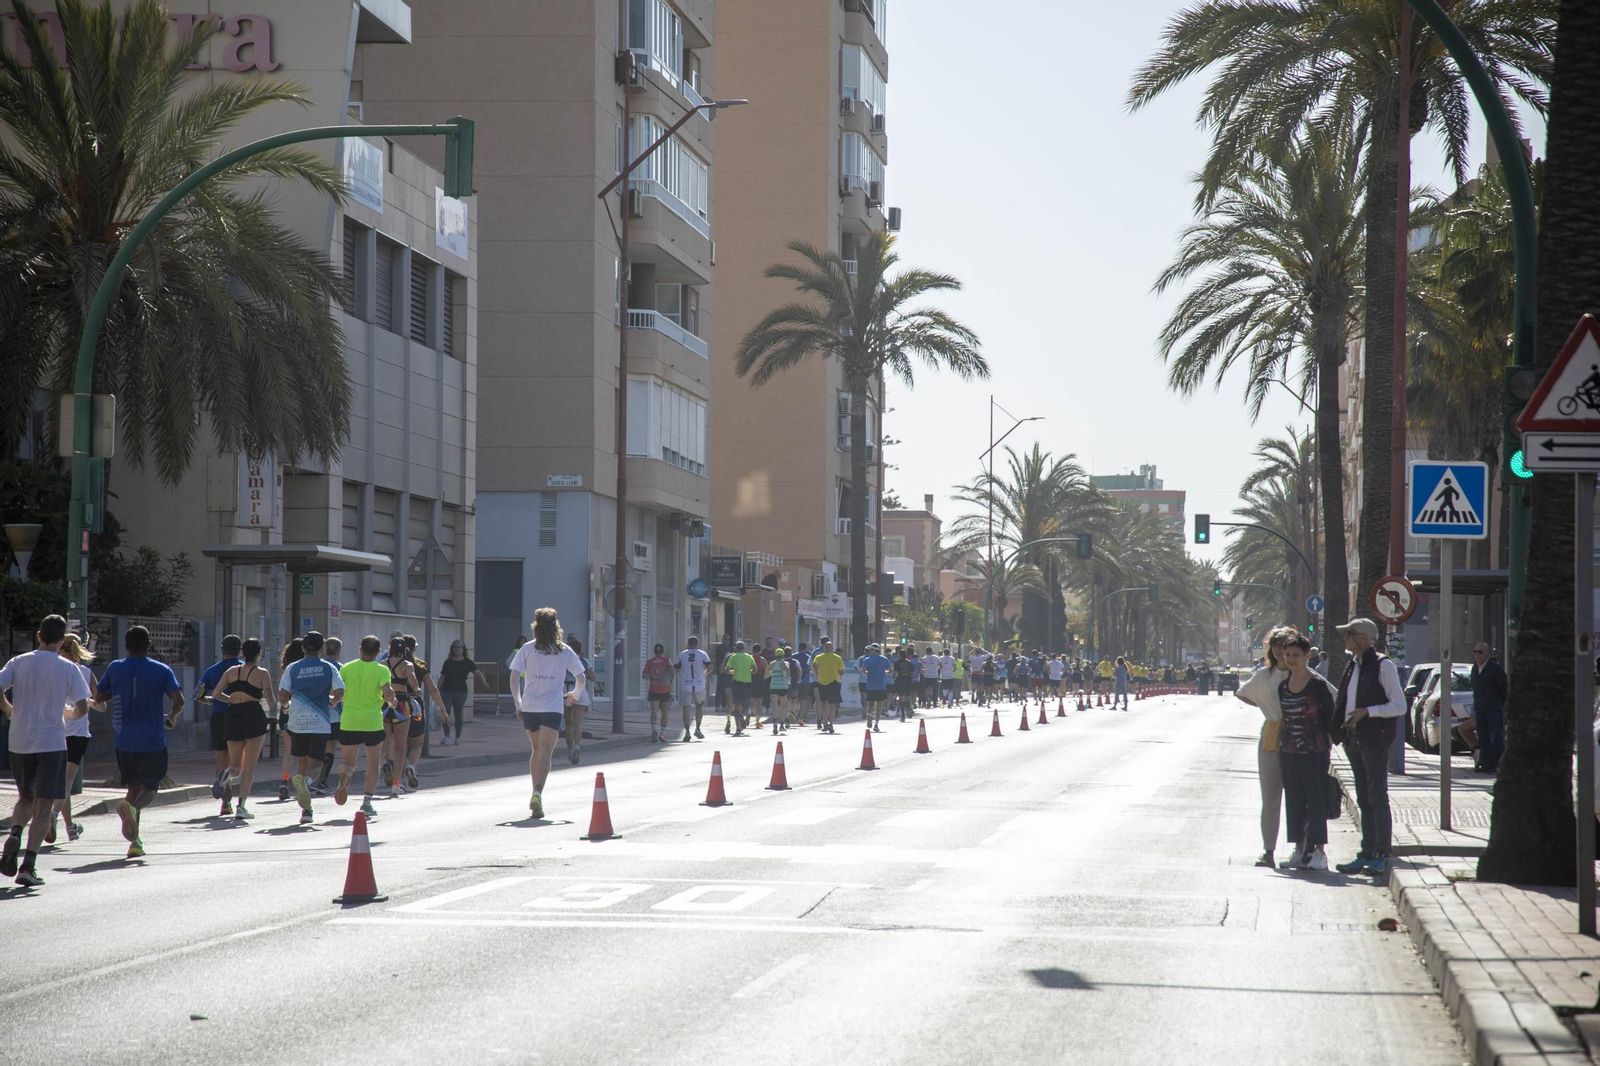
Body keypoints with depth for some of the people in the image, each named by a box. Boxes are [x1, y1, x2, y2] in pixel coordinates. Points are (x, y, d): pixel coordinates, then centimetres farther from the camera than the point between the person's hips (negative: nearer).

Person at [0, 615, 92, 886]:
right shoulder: (68, 668, -2)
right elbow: (82, 708, -6)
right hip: (52, 742, -3)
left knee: (26, 797, 21)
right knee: (44, 804, 1)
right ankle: (28, 866, -9)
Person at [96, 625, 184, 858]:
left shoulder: (115, 668, 2)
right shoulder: (161, 670, -3)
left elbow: (98, 699, 7)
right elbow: (179, 701, -11)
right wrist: (172, 716, 9)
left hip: (124, 740, 2)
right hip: (153, 741, -2)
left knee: (134, 787, 14)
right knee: (149, 787, 6)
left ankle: (134, 841, 3)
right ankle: (132, 807, -29)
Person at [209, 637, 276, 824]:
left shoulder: (231, 671, 9)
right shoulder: (262, 673, -2)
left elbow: (216, 693, 3)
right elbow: (271, 700, -6)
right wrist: (275, 704, 17)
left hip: (232, 717, 3)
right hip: (253, 717, -3)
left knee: (236, 765, 17)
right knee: (249, 766, 2)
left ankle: (229, 774, -20)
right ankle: (241, 807, -6)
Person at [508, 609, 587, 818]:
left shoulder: (527, 649, 2)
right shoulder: (565, 651, 2)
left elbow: (514, 677, -4)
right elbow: (582, 678, 6)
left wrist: (518, 703, 7)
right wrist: (575, 695, 26)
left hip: (529, 707, 2)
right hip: (552, 707, -2)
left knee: (536, 750, 20)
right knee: (545, 753, -6)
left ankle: (536, 794, 23)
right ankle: (537, 794, -25)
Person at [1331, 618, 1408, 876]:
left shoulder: (1383, 665, -9)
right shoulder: (1352, 667, 14)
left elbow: (1399, 706, -12)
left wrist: (1366, 712, -20)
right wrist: (1342, 724, 9)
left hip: (1375, 740, -8)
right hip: (1355, 739, 8)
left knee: (1377, 797, -7)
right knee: (1364, 799, 10)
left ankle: (1382, 855, -4)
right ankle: (1367, 854, 14)